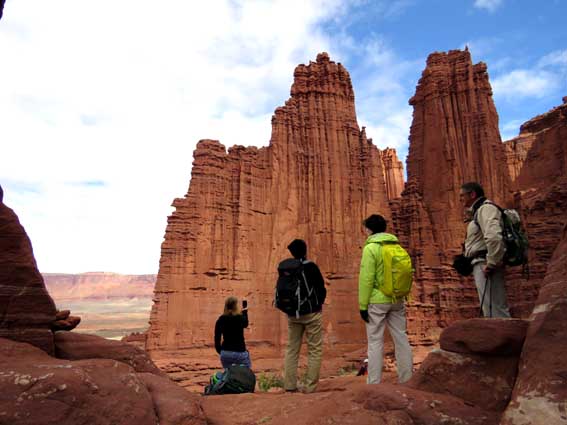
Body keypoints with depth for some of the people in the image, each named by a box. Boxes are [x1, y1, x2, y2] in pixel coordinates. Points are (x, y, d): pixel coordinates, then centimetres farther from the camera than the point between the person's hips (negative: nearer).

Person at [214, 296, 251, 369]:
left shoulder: (221, 319, -1)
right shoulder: (240, 318, -8)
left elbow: (217, 337, 2)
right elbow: (245, 324, 16)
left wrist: (220, 351, 16)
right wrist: (245, 312, 29)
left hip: (225, 353, 4)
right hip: (239, 352, -4)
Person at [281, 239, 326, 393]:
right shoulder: (311, 267, -13)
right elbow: (321, 289, -9)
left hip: (292, 315, 4)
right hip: (312, 313, -4)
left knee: (291, 349, 14)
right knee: (315, 350, 5)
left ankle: (290, 385, 16)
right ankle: (310, 387, 3)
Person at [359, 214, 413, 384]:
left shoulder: (371, 247, -10)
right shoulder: (396, 245, 8)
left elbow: (366, 279, -14)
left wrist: (363, 305, -10)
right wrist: (400, 294, 18)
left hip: (377, 301, -6)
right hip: (397, 300, 6)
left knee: (375, 342, 1)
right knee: (401, 339, 12)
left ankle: (374, 382, 5)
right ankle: (406, 379, 20)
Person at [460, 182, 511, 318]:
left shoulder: (485, 208, -7)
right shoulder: (478, 211, 23)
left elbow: (494, 237, -24)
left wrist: (491, 264, -21)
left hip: (485, 265, -10)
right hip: (481, 265, 10)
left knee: (494, 312, -10)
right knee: (498, 309, 12)